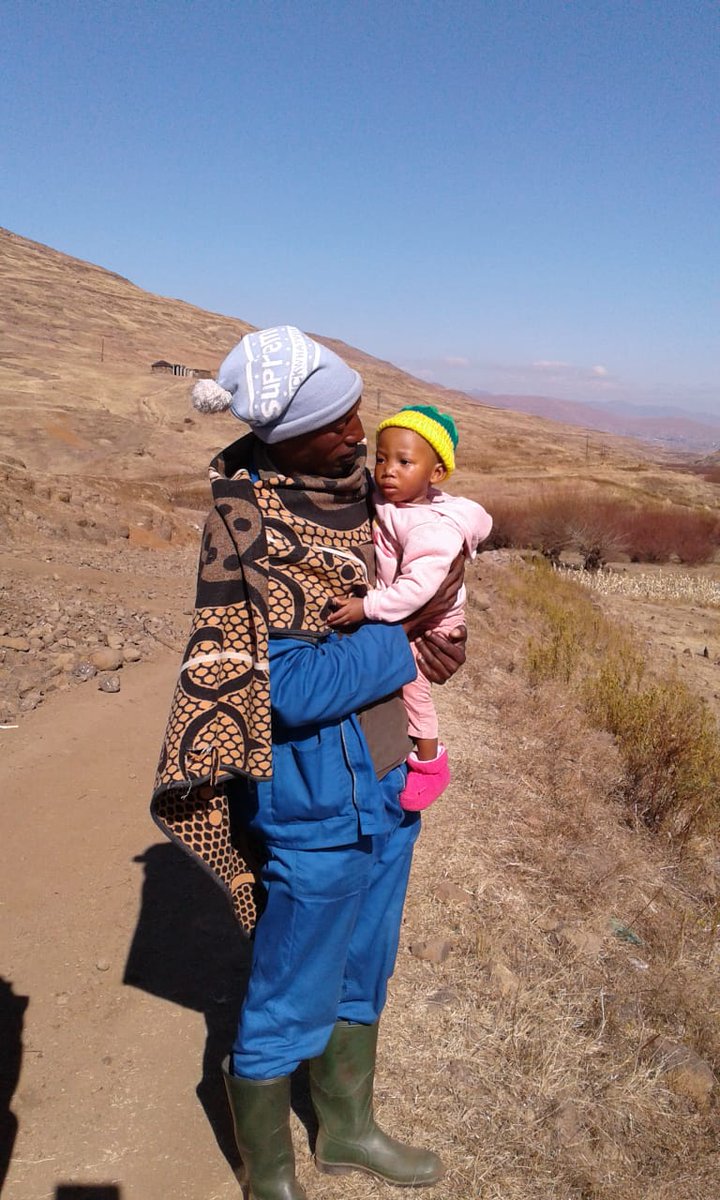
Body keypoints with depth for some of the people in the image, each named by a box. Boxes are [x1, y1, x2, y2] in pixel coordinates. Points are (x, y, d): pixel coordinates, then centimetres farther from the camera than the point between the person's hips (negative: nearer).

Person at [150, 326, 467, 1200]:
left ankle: (347, 1129, 49)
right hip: (316, 799, -8)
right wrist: (410, 643, -16)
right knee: (290, 1005, 12)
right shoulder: (253, 525, -21)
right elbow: (294, 688, -25)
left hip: (386, 779, 8)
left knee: (363, 970, 25)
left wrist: (439, 619, -2)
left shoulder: (352, 482, 2)